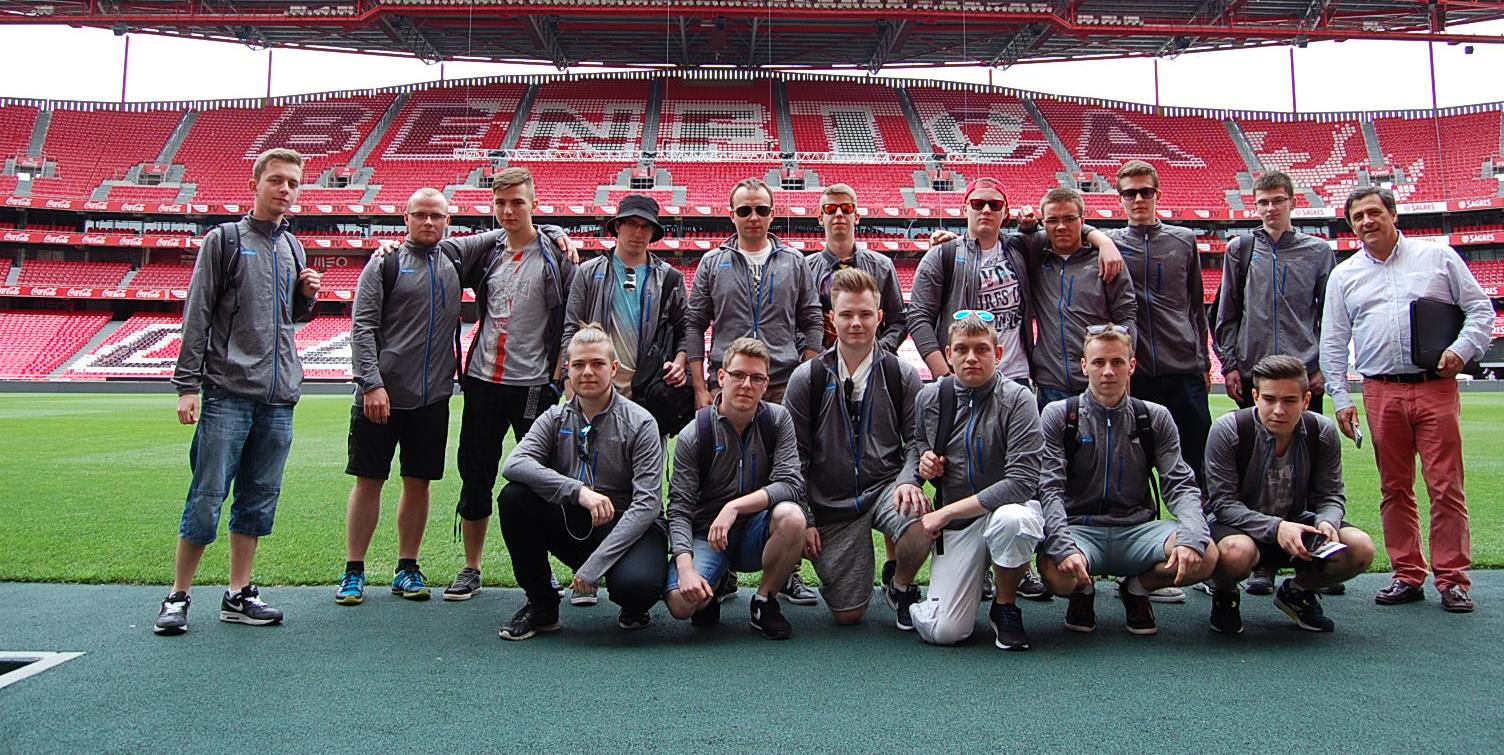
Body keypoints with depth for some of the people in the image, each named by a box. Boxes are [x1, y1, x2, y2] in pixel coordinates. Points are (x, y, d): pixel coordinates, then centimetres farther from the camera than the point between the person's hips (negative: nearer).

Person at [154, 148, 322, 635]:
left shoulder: (293, 248, 16)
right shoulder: (224, 239, 1)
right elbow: (197, 317, -3)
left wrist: (308, 298, 3)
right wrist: (187, 384, -9)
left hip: (279, 398, 5)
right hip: (227, 393, -5)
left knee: (259, 500, 8)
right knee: (207, 499, -4)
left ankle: (239, 595, 16)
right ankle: (179, 595, 9)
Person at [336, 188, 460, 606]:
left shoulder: (455, 263, 12)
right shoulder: (384, 263, 0)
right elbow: (362, 327, -6)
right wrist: (372, 384, -15)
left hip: (433, 397, 4)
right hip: (381, 394, -3)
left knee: (419, 482, 8)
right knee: (368, 480, 2)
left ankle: (407, 568, 18)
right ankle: (354, 571, 11)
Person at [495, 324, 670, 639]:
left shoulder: (639, 423, -9)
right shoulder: (555, 418, 3)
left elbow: (646, 504, -16)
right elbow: (514, 464, -15)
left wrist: (593, 566, -24)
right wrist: (578, 491, -30)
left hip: (627, 529, -4)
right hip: (572, 525, 4)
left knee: (635, 585, -36)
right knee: (513, 497, -20)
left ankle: (633, 608, 7)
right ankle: (542, 606, -4)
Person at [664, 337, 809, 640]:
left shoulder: (777, 420, -4)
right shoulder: (694, 435, -8)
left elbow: (791, 484, -16)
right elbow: (679, 508, -11)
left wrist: (735, 506, -29)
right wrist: (686, 567, -27)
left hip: (757, 531, 2)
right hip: (706, 534, -1)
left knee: (792, 516, -33)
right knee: (681, 603, -29)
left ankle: (764, 602, -7)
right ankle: (709, 595, 11)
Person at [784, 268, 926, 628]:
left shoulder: (902, 375, 1)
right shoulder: (807, 379, -2)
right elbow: (794, 456, 1)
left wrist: (909, 480, -17)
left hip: (885, 487, 0)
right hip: (831, 503, 0)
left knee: (921, 528, -35)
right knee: (847, 614, -3)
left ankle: (902, 587, 1)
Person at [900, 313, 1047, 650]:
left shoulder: (1016, 399, -12)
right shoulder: (930, 398, 1)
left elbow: (1021, 482, -21)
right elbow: (916, 446, 21)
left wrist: (945, 513, -20)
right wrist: (910, 478, -5)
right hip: (955, 527, 2)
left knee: (1010, 520, -41)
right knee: (943, 632, -16)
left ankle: (1005, 607, -10)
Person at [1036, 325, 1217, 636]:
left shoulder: (1155, 418, 8)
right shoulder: (1058, 416, 0)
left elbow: (1181, 486, 0)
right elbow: (1049, 490, -9)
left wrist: (1192, 538, -22)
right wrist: (1065, 547, -27)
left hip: (1138, 529, 2)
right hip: (1080, 527, -2)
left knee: (1204, 556, -26)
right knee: (1056, 572, -36)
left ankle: (1138, 588, 8)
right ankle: (1084, 591, 6)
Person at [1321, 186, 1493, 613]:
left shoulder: (1438, 257, 8)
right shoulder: (1344, 276, 12)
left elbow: (1480, 308, 8)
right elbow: (1333, 344, 11)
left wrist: (1462, 349, -10)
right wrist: (1340, 399, 3)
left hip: (1435, 386, -2)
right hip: (1381, 392, 2)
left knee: (1446, 485, -3)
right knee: (1394, 488, 6)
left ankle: (1453, 578, 6)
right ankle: (1407, 576, 15)